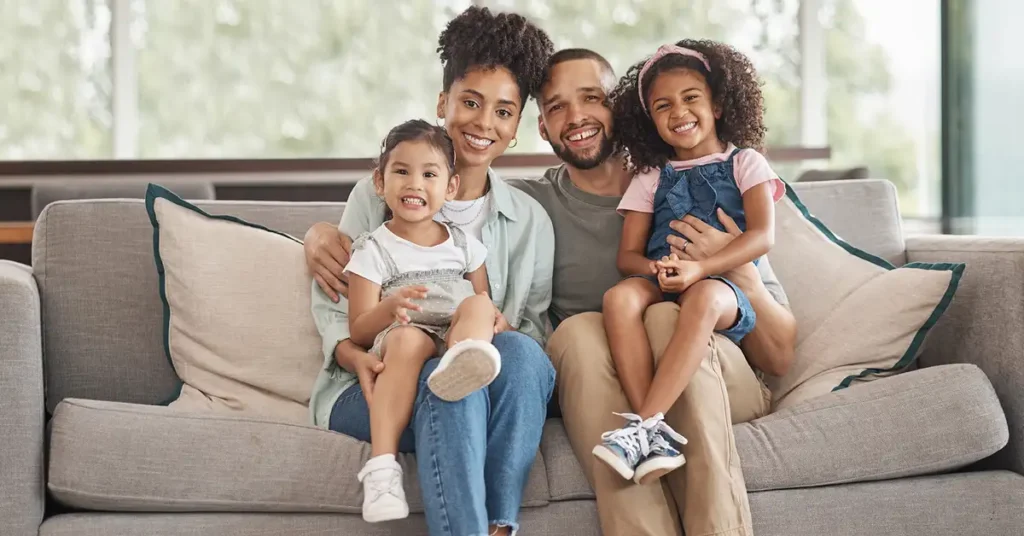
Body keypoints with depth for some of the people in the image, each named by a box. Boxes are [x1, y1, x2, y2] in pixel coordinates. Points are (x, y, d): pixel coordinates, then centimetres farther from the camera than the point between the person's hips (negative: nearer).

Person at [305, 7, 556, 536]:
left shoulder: (531, 220, 15)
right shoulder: (377, 194, 9)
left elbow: (536, 330, 13)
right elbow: (332, 301, 6)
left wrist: (506, 328, -13)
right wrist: (353, 354, -17)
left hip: (485, 381, 2)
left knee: (520, 354, -34)